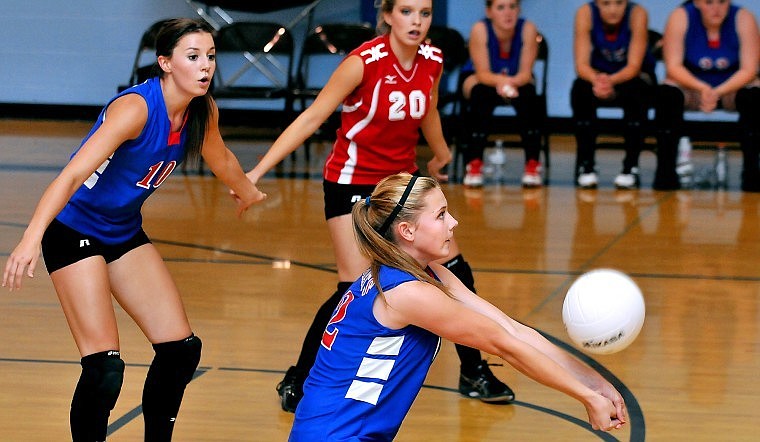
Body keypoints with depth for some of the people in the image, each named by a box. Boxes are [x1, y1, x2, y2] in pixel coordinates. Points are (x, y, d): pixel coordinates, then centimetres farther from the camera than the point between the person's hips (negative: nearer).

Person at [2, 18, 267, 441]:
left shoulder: (203, 111, -6)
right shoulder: (135, 108, -28)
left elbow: (220, 158, 18)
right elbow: (73, 174, -38)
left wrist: (247, 191, 37)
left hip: (126, 232, 8)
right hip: (74, 231, -8)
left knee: (182, 349, 5)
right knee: (105, 366, -17)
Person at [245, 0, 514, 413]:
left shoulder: (432, 62, -4)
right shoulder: (364, 62, -21)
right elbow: (310, 118, -20)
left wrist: (440, 156, 34)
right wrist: (257, 171, -25)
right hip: (352, 182, -6)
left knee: (454, 270, 4)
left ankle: (474, 373, 21)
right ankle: (296, 383, 0)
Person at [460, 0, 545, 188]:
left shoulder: (528, 29, -25)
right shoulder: (480, 30, -28)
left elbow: (526, 73, -25)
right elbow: (483, 73, -28)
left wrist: (511, 82, -49)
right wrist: (500, 81, -51)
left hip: (517, 81, 1)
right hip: (479, 80, -1)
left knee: (529, 95, -31)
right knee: (481, 94, -34)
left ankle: (533, 164, -21)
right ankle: (473, 163, -25)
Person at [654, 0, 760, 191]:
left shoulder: (743, 19, -15)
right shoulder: (681, 17, -15)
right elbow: (673, 67, -18)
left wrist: (717, 92, -35)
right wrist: (702, 88, -36)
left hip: (732, 87, 0)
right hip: (692, 87, 0)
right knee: (667, 93, -30)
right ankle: (665, 167, -28)